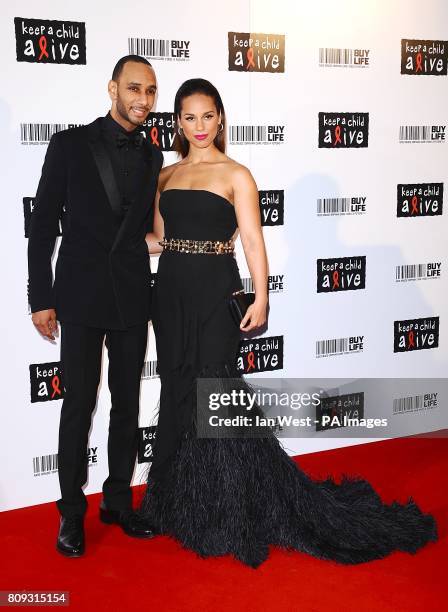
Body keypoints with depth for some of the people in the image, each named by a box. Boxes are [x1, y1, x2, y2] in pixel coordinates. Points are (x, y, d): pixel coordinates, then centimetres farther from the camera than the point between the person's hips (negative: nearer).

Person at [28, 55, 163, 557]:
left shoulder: (152, 157, 9)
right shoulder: (70, 144, -3)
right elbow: (42, 225, -3)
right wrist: (41, 298, -7)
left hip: (133, 298, 4)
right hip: (82, 297, -4)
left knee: (127, 404, 11)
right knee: (79, 404, 2)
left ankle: (118, 500, 27)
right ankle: (72, 511, 18)